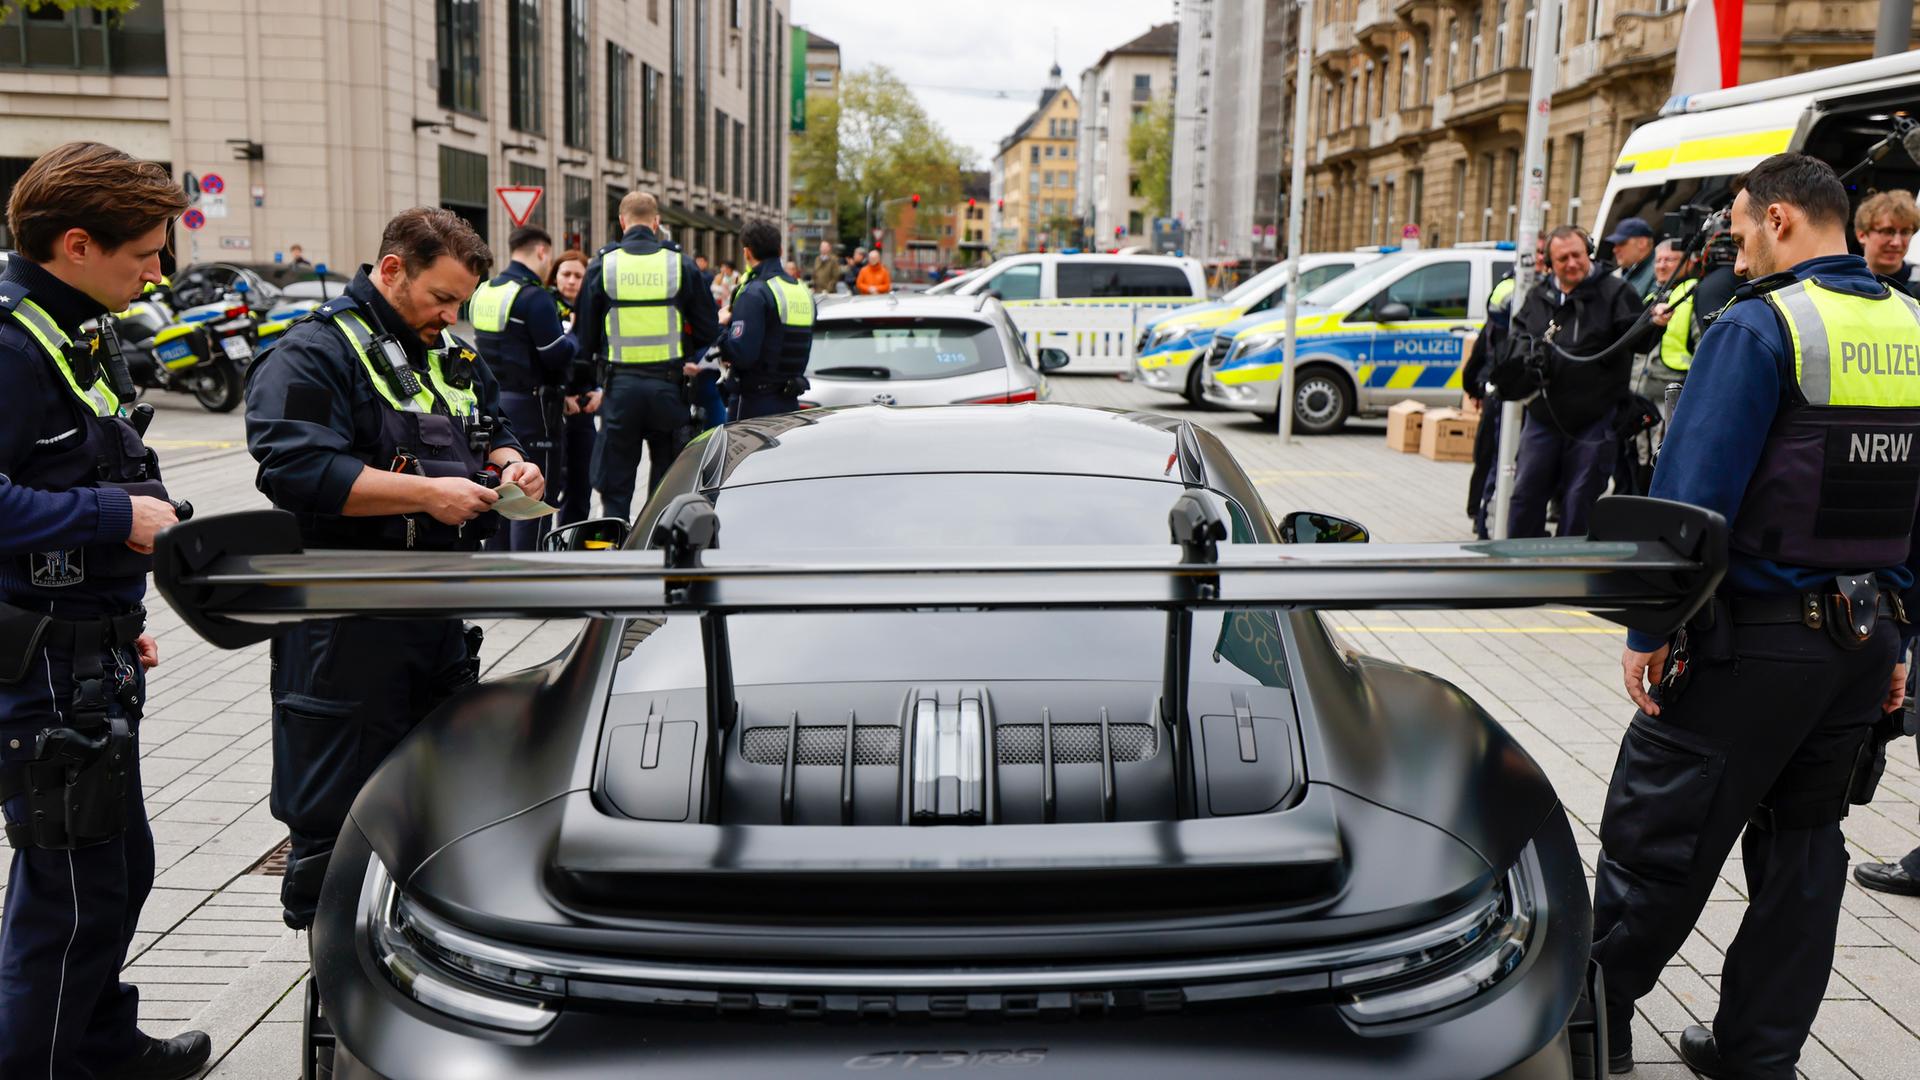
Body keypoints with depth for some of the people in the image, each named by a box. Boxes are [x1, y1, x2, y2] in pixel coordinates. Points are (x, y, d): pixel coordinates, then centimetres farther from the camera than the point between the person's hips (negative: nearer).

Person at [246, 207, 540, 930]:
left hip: (444, 611, 8)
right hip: (348, 621, -8)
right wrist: (429, 493, -23)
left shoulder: (455, 356, 16)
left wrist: (509, 464, 4)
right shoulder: (315, 353, -10)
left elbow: (492, 431, 29)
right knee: (333, 814, 2)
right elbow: (293, 468, -22)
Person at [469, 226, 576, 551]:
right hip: (531, 407, -8)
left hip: (493, 401, 8)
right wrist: (571, 338, 2)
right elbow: (557, 356, -19)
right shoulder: (535, 298, -17)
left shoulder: (482, 293, 10)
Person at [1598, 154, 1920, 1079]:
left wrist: (1648, 629, -11)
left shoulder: (1757, 328, -13)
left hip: (1757, 638, -7)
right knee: (1803, 843, 16)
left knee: (1657, 832, 4)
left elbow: (1693, 495, -17)